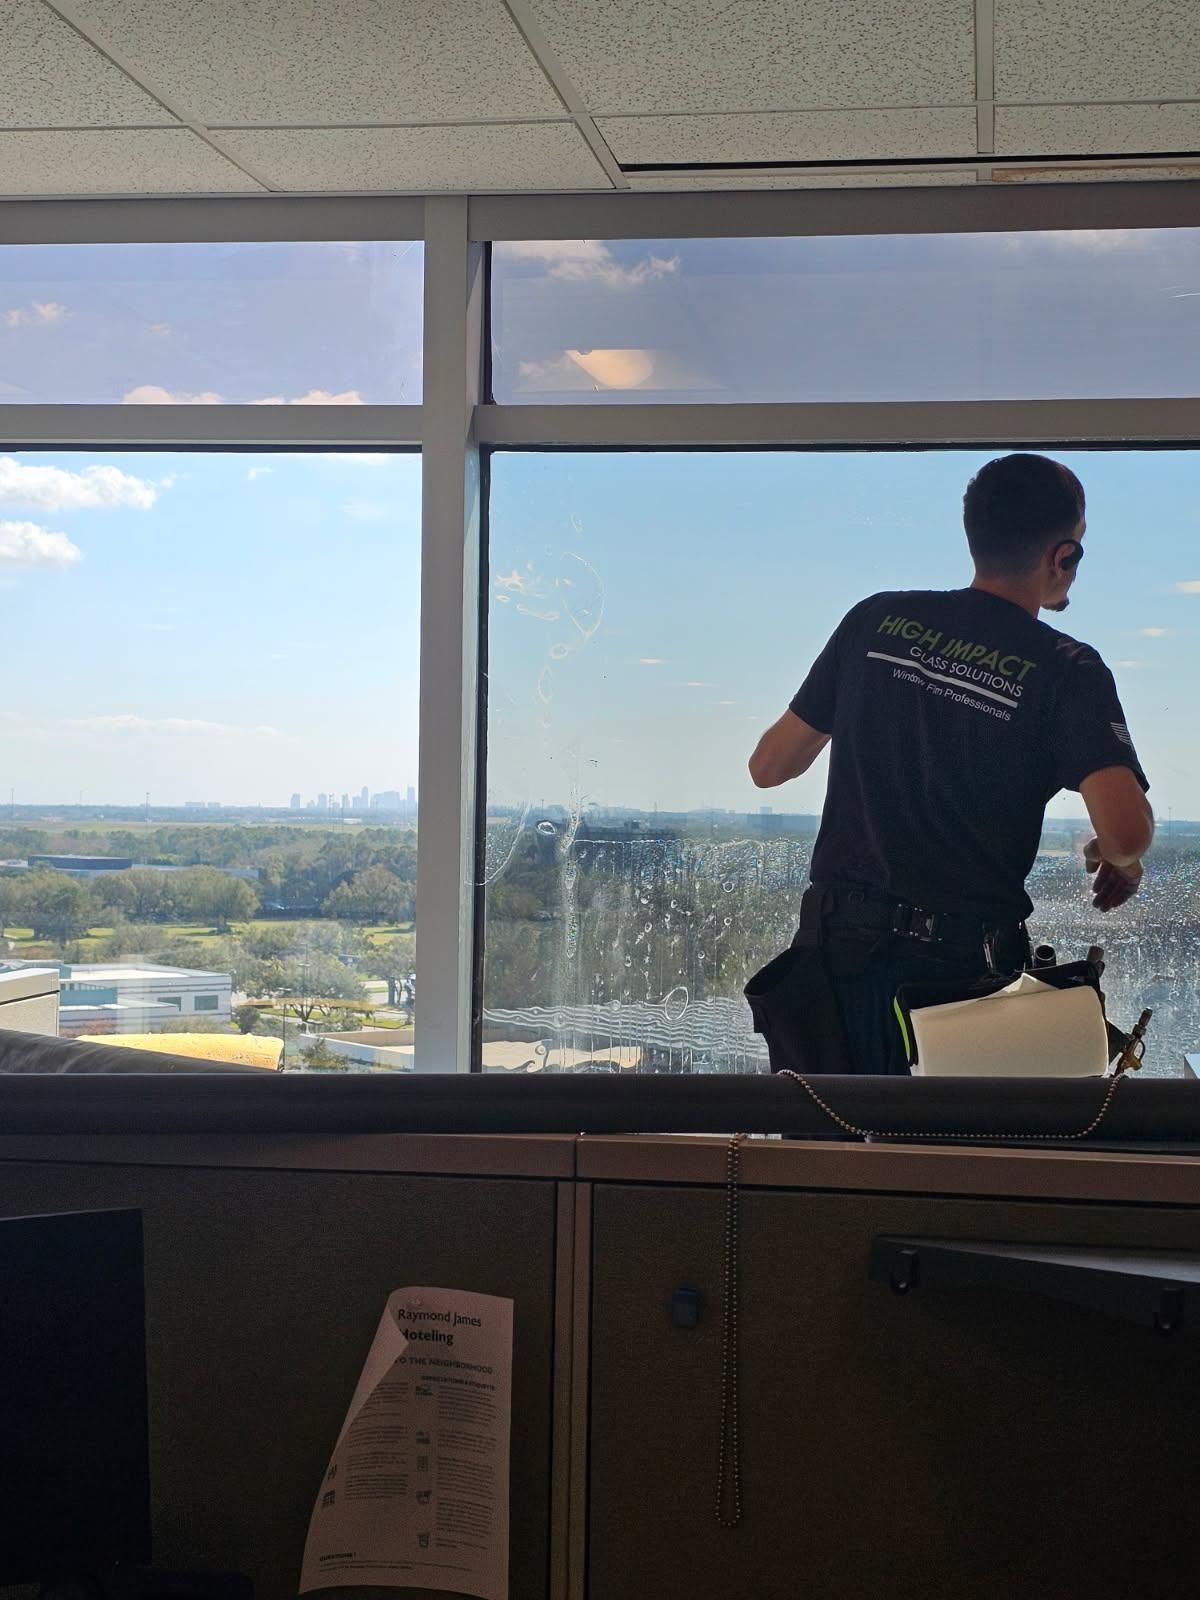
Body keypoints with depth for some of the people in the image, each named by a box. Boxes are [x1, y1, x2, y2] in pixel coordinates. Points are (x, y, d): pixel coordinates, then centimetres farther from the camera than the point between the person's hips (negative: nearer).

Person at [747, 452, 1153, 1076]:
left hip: (835, 948, 3)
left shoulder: (875, 620, 3)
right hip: (964, 970, -3)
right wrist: (1118, 859, 5)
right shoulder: (1066, 671, -7)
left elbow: (768, 766, 9)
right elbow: (1125, 831, -19)